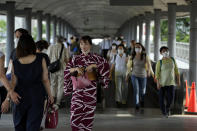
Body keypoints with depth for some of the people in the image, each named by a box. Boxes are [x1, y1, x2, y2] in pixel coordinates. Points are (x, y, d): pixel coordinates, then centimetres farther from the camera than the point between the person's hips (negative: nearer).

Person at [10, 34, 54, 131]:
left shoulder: (15, 63, -7)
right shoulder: (41, 60, -8)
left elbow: (13, 83, -6)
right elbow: (45, 79, -5)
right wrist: (50, 95, 5)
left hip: (20, 97, 1)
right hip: (37, 96, -1)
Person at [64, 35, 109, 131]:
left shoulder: (95, 58, 5)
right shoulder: (76, 59, 9)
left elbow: (106, 65, -7)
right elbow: (67, 71, 4)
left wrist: (93, 66, -15)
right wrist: (75, 69, -13)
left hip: (91, 91, -1)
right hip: (78, 90, 1)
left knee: (88, 116, 2)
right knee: (75, 116, -9)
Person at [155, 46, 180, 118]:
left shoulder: (172, 60, 4)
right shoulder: (160, 62, -7)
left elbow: (176, 70, 9)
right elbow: (157, 73, -9)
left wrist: (178, 80, 6)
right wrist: (158, 83, -16)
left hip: (171, 82, 2)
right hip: (162, 82, -2)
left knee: (171, 98, -6)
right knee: (162, 97, 3)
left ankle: (167, 107, 25)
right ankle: (164, 112, 21)